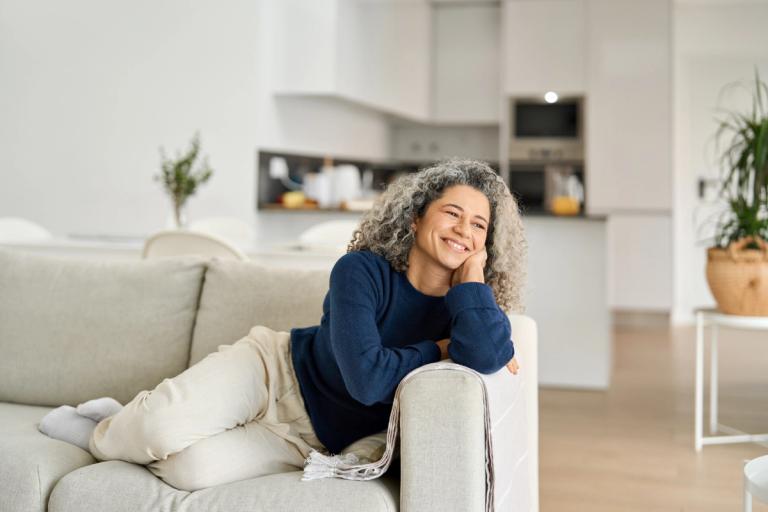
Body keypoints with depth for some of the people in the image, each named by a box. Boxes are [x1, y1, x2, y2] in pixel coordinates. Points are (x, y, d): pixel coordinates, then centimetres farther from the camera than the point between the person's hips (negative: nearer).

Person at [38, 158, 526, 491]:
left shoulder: (467, 304, -8)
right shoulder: (362, 270, -18)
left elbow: (487, 357, -33)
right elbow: (366, 377, -29)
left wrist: (472, 272, -25)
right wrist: (437, 349, -17)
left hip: (312, 437, 1)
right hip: (275, 366, -1)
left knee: (193, 468, -23)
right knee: (165, 421, -28)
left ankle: (99, 436, 11)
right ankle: (109, 428, 12)